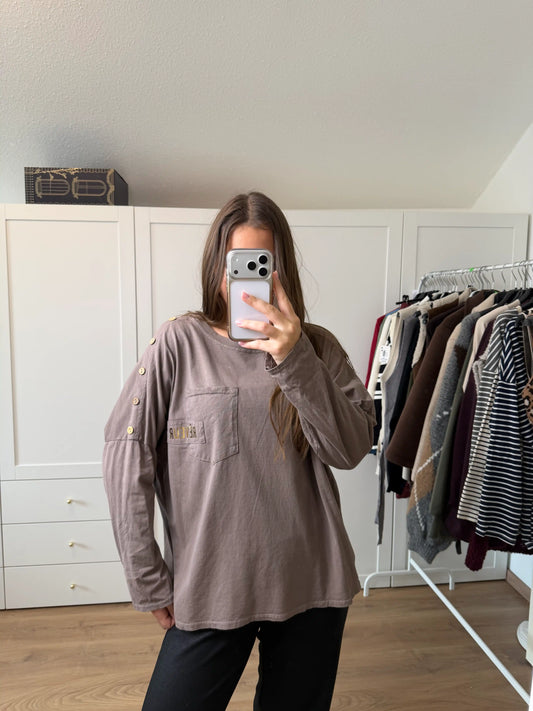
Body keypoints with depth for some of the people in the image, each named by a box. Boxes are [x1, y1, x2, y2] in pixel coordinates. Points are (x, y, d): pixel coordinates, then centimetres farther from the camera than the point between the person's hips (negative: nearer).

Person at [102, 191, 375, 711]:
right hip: (209, 589, -1)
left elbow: (351, 449, -10)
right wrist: (149, 583, -7)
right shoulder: (181, 341, -6)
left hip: (311, 586, 2)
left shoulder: (317, 347, 0)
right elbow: (125, 456, -8)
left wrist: (295, 359, -23)